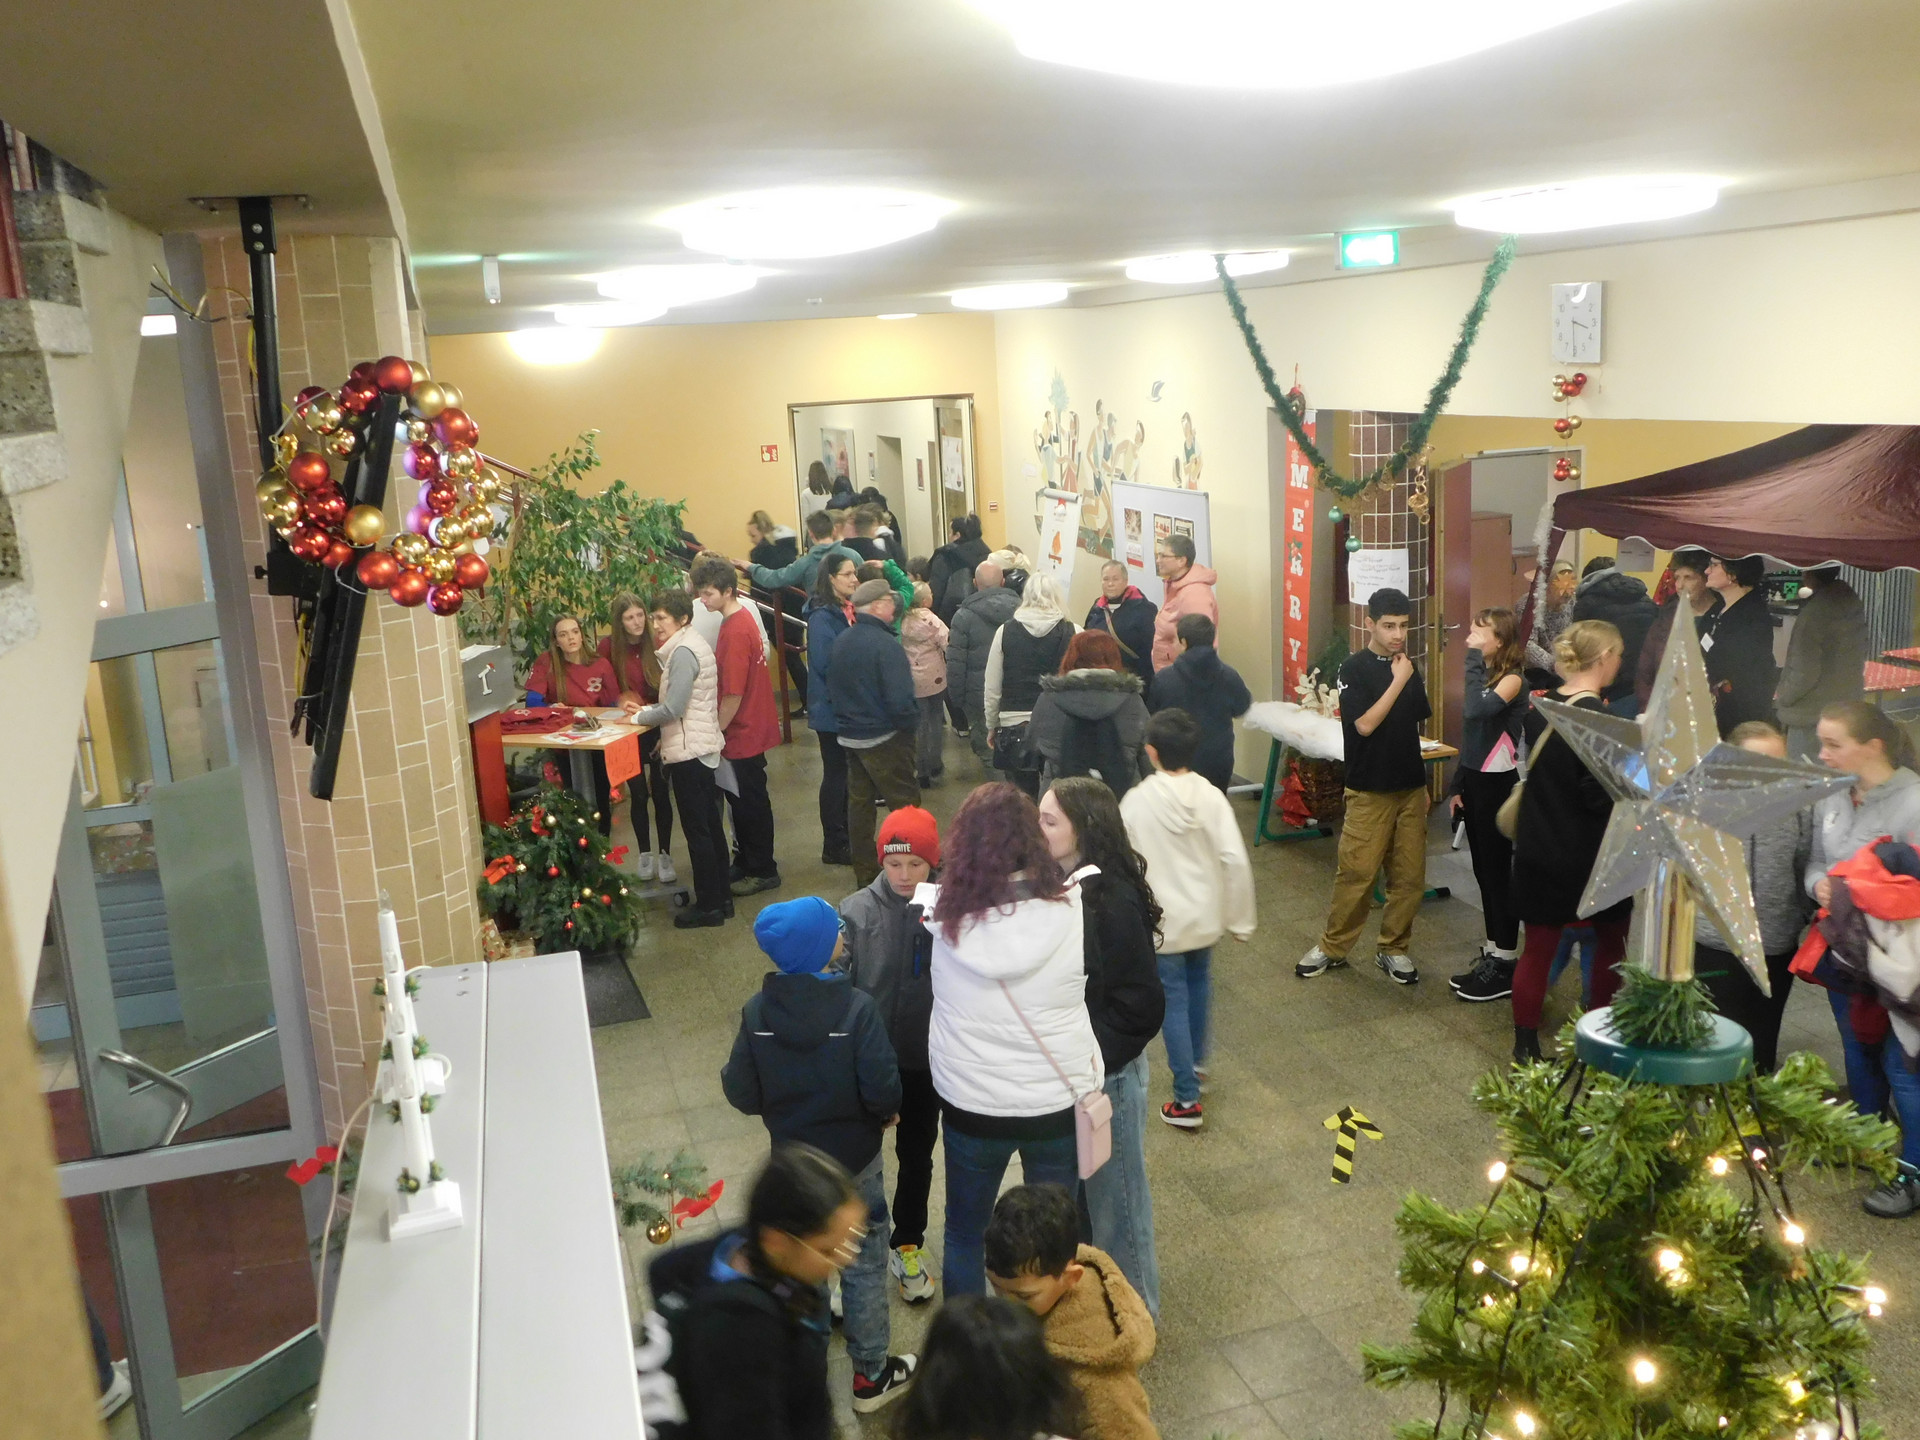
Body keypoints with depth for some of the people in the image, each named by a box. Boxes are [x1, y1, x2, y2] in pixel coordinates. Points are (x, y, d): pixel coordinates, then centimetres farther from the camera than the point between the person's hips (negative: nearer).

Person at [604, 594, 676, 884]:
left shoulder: (657, 645, -11)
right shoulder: (609, 647, -9)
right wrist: (621, 700, -14)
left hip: (657, 729, 0)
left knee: (660, 793, 5)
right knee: (638, 794, 8)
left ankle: (665, 856, 18)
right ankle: (645, 854, 25)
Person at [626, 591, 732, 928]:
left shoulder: (683, 652, -17)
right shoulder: (694, 645, 13)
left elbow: (673, 709, -21)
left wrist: (640, 716, -7)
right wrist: (650, 710, 10)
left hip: (689, 751, -10)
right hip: (704, 747, 10)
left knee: (697, 830, -2)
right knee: (710, 826, 15)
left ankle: (708, 905, 5)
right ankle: (721, 897, 23)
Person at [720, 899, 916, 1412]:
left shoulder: (757, 1011, -13)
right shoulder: (856, 1008, -24)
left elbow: (741, 1095, -10)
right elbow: (882, 1090, -25)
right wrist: (888, 1114, -3)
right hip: (854, 1162, -3)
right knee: (864, 1266, 14)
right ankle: (871, 1375, 27)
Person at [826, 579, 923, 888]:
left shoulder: (841, 642, 2)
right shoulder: (885, 644, -21)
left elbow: (832, 688, 10)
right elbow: (900, 699, -25)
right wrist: (913, 722, -7)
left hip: (849, 735, 8)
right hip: (884, 737, -8)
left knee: (859, 802, 15)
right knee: (905, 803, 4)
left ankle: (865, 872, 24)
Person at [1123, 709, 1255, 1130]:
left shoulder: (1136, 801, -16)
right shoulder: (1210, 796, -11)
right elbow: (1235, 860, -14)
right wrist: (1239, 919, -2)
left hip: (1161, 922, -3)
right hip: (1205, 917, 4)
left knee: (1174, 1003, 6)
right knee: (1199, 985, 27)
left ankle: (1187, 1100, 9)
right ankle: (1196, 1064, 45)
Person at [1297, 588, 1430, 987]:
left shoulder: (1408, 666, 7)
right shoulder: (1355, 668, -9)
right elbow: (1365, 723, -18)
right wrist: (1398, 681, -17)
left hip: (1411, 786, 5)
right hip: (1369, 789, -5)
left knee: (1410, 875, 6)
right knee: (1356, 873, -3)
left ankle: (1393, 949, 20)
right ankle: (1333, 947, 13)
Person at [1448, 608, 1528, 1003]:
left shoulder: (1512, 680, -14)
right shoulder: (1483, 677, 10)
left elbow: (1478, 710, -34)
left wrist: (1474, 657, -26)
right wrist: (1458, 786, 17)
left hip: (1498, 785, -8)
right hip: (1474, 782, 8)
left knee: (1498, 873, -1)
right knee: (1483, 871, 13)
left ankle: (1505, 966, 7)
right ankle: (1491, 954, 23)